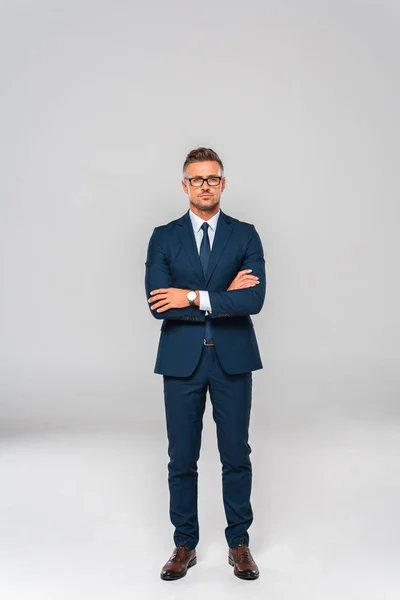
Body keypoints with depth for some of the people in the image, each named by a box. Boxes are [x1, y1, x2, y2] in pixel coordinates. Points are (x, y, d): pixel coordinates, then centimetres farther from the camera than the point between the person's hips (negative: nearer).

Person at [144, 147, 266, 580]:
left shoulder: (245, 235, 2)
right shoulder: (163, 238, 2)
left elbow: (254, 299, -12)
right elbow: (158, 304, -10)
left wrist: (195, 297, -17)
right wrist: (224, 296, -12)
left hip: (233, 359, 0)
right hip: (182, 360, 0)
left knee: (236, 456, 8)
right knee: (182, 459, 9)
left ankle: (239, 544, 25)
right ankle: (185, 545, 25)